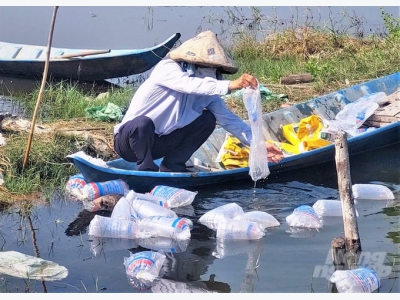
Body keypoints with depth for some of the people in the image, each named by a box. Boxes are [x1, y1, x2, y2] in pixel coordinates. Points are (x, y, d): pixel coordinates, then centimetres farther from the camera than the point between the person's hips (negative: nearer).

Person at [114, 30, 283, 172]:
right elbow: (189, 85, -38)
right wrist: (230, 85, -48)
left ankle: (172, 166, -1)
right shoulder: (167, 68, -19)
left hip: (158, 143, 6)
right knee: (142, 122, -40)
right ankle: (147, 169, -14)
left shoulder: (206, 91, -1)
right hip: (130, 139, -6)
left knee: (208, 119, -4)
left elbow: (228, 119, 1)